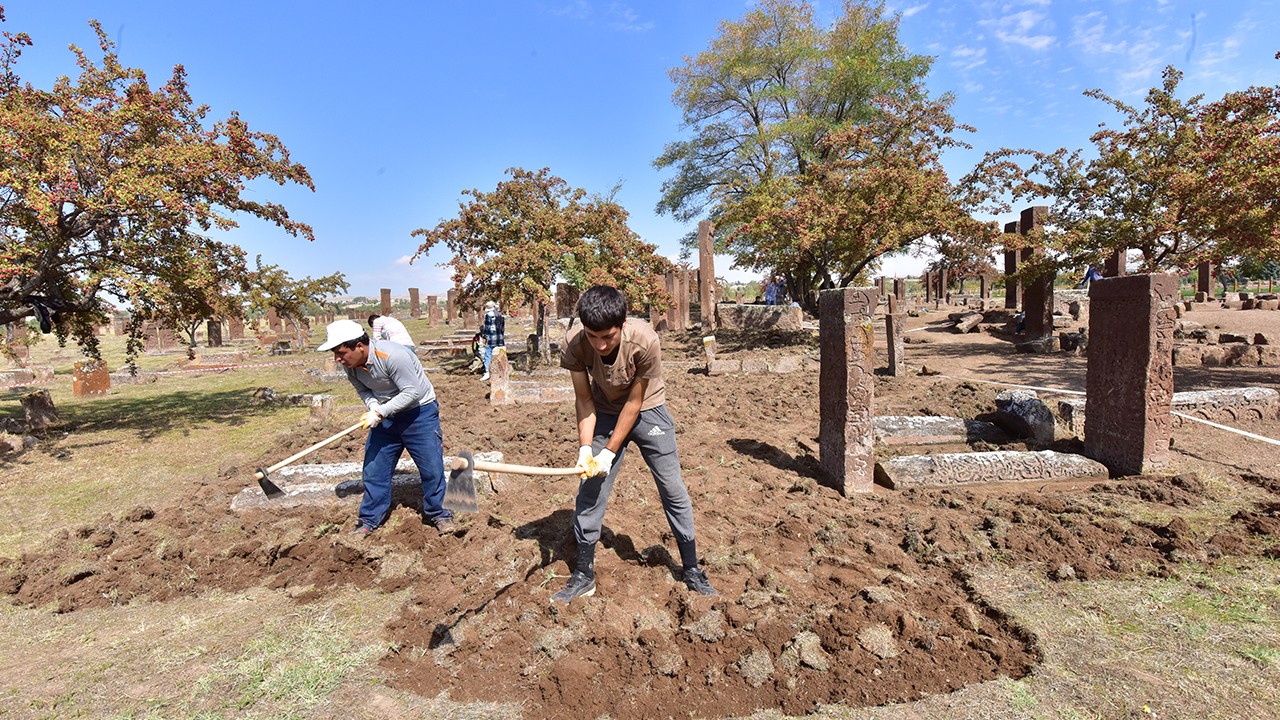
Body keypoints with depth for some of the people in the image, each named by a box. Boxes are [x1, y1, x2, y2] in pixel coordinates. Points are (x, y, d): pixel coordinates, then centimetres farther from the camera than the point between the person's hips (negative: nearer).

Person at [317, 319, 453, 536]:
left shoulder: (392, 355, -31)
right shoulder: (351, 364, -9)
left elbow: (412, 392, -28)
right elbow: (363, 390, 4)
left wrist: (380, 412, -30)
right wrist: (373, 405, -18)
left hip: (418, 411, -6)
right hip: (385, 415, 6)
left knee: (431, 466, -1)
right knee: (374, 467, 6)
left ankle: (437, 514, 18)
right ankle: (370, 519, 22)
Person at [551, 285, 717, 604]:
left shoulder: (645, 341, -34)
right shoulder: (575, 345, -26)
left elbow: (634, 402, -23)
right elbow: (584, 399, -14)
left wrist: (609, 451, -21)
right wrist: (585, 447, -24)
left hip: (647, 411, -2)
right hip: (605, 414, 2)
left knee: (674, 490, 2)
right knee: (589, 491, 1)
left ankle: (691, 569, 21)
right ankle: (584, 575, 19)